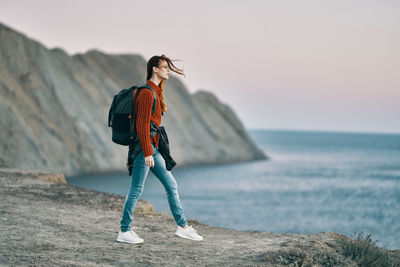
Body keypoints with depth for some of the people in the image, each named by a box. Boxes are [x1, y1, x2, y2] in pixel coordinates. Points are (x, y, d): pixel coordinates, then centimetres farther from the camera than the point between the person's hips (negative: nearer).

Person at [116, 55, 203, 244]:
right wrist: (147, 153, -21)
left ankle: (182, 226, 17)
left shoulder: (156, 92, 17)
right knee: (136, 190, -4)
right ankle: (124, 232, 4)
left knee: (171, 185, 11)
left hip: (152, 148, 10)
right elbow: (142, 125, -19)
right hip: (144, 146, -10)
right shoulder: (147, 93, -14)